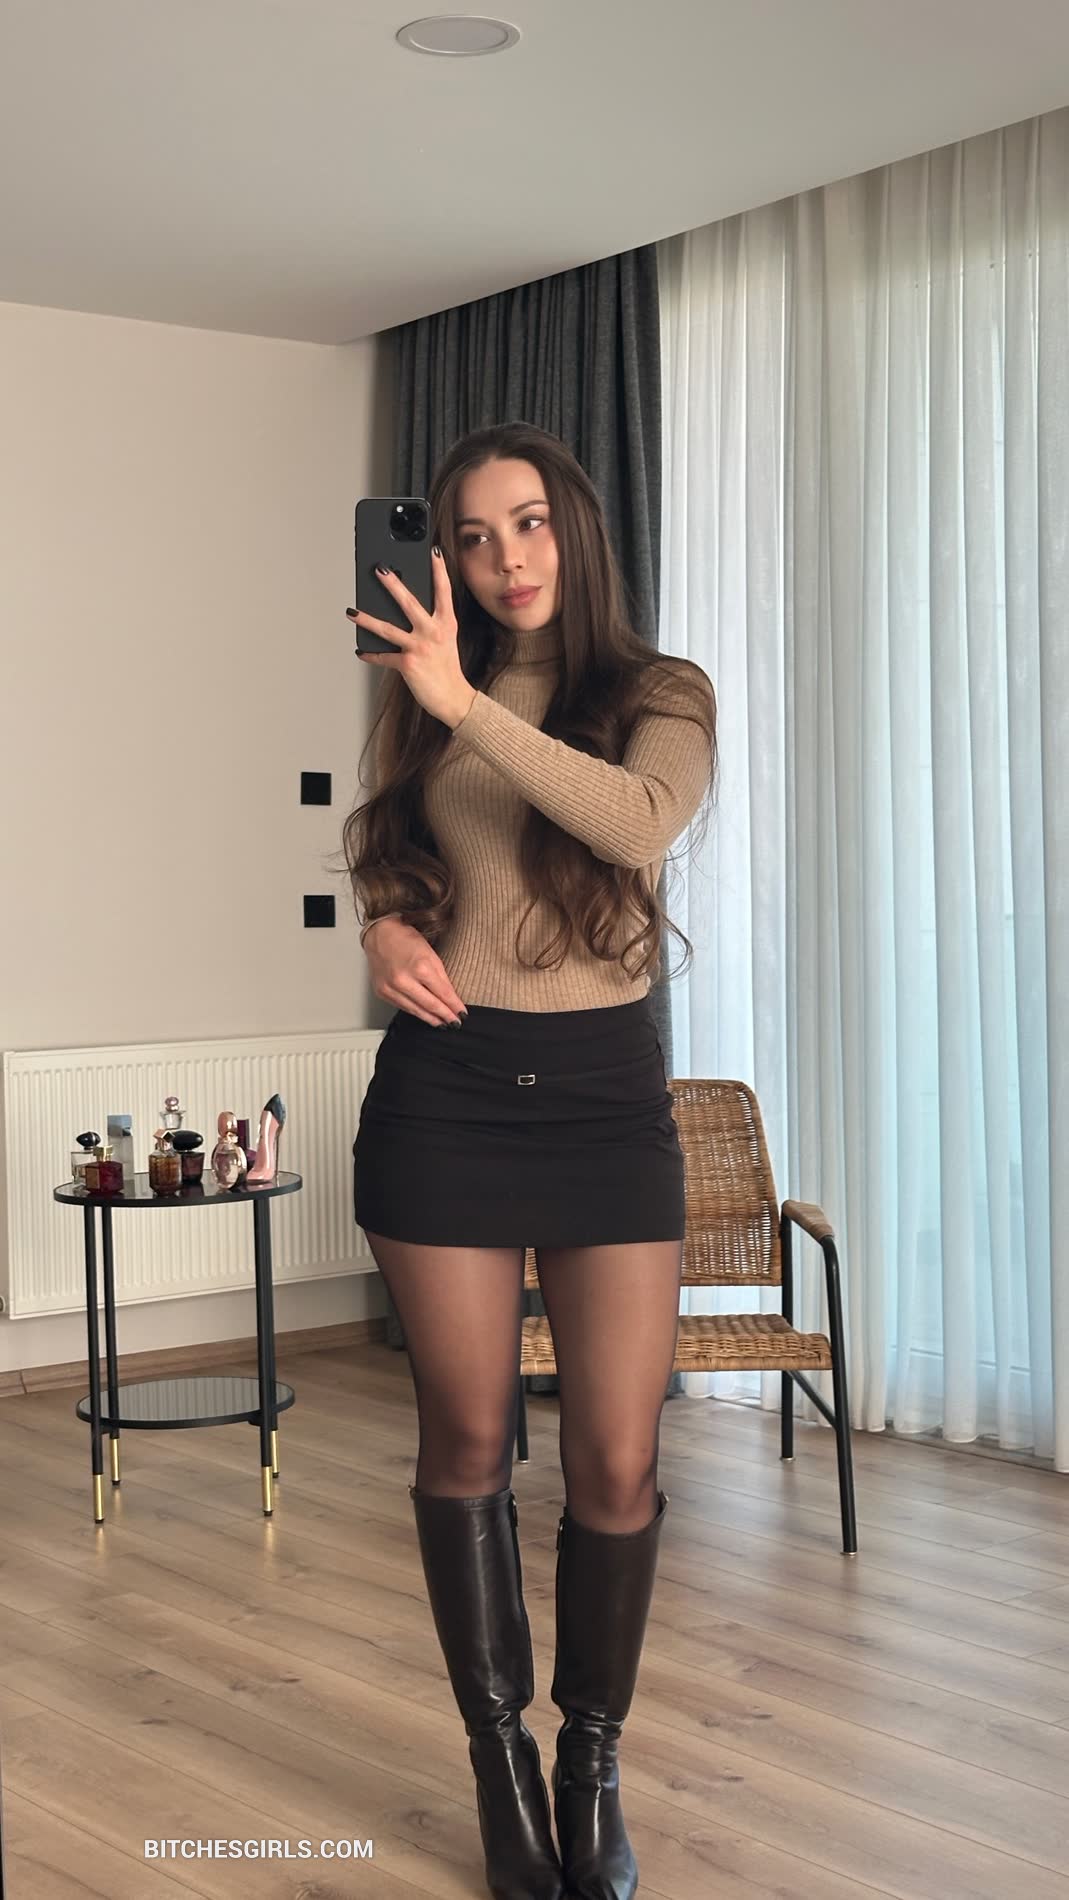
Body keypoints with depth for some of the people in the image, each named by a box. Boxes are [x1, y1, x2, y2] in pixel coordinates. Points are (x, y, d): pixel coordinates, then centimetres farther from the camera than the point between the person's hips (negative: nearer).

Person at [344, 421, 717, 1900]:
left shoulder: (661, 695, 2)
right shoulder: (420, 701, 8)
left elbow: (640, 823, -20)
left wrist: (469, 705, -24)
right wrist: (386, 932, -6)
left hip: (603, 1089, -1)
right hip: (444, 1090, 1)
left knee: (617, 1458, -1)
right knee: (468, 1441, 6)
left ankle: (592, 1761, 20)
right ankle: (501, 1755, 23)